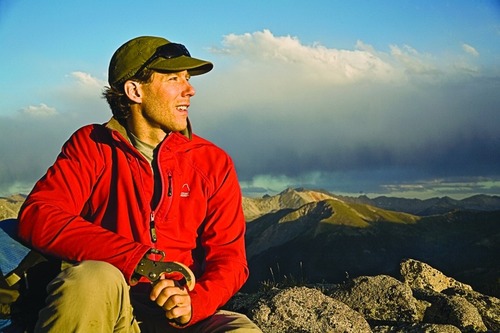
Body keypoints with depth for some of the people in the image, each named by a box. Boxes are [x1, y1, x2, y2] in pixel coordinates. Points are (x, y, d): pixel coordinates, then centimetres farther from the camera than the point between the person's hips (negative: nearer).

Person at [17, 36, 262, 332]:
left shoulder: (214, 163, 7)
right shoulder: (91, 145, 3)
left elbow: (229, 255, 4)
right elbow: (38, 217, -12)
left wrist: (194, 302, -19)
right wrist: (136, 260, -23)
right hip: (98, 307, -1)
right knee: (94, 277, -35)